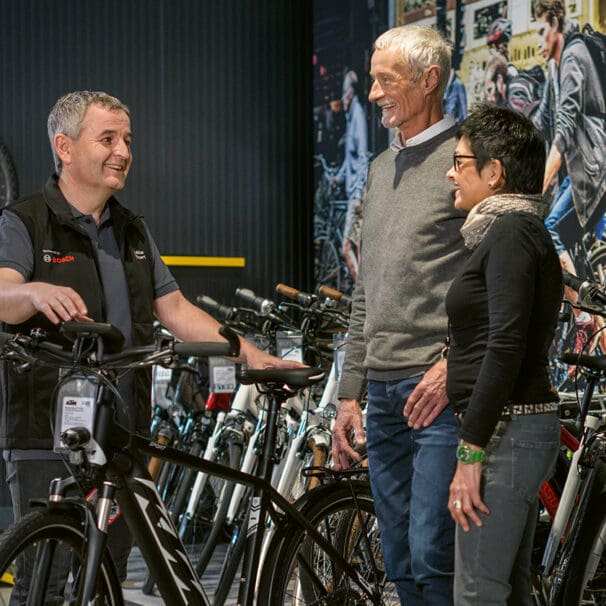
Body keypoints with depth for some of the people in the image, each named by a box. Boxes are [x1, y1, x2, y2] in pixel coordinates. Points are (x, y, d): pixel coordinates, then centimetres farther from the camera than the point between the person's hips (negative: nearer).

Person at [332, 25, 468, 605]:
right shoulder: (381, 169, 19)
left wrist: (452, 366, -19)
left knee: (432, 555, -12)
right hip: (384, 392, 8)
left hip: (440, 389, -8)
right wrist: (350, 393, 19)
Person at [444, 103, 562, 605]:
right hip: (524, 428, 11)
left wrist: (471, 453, -22)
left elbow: (505, 347, -22)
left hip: (505, 431, -11)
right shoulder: (523, 231, 18)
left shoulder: (510, 234, -14)